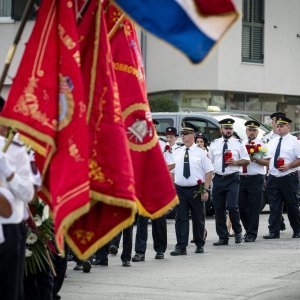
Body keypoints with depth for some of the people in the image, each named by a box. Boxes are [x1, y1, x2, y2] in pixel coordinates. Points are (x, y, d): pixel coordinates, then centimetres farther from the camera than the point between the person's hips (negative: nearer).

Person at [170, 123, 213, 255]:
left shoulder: (200, 152, 1)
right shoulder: (176, 153, 9)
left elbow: (209, 172, -2)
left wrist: (205, 190, -10)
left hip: (196, 190, -2)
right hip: (179, 189, 2)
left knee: (198, 218, 7)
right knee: (181, 218, -5)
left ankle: (199, 245, 21)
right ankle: (181, 247, -6)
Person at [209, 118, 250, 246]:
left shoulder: (238, 143, 5)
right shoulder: (214, 144, 12)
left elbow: (247, 161, 5)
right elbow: (209, 161, 14)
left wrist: (235, 162, -12)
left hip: (233, 179, -3)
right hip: (218, 178, 3)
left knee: (232, 206, -16)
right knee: (218, 209, 3)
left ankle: (238, 232, 6)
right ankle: (223, 237, 11)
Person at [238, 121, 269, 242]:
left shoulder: (261, 145, 2)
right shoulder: (241, 144, 15)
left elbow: (267, 162, -6)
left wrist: (254, 159, -15)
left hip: (256, 179, -5)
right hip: (242, 178, 5)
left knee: (253, 208, -4)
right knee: (241, 206, 6)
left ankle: (252, 234, 1)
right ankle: (248, 230, 22)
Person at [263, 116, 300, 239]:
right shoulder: (272, 142, 15)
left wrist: (288, 166, -20)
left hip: (288, 178, -5)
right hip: (273, 177, 5)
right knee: (274, 206, 1)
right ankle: (274, 232, 1)